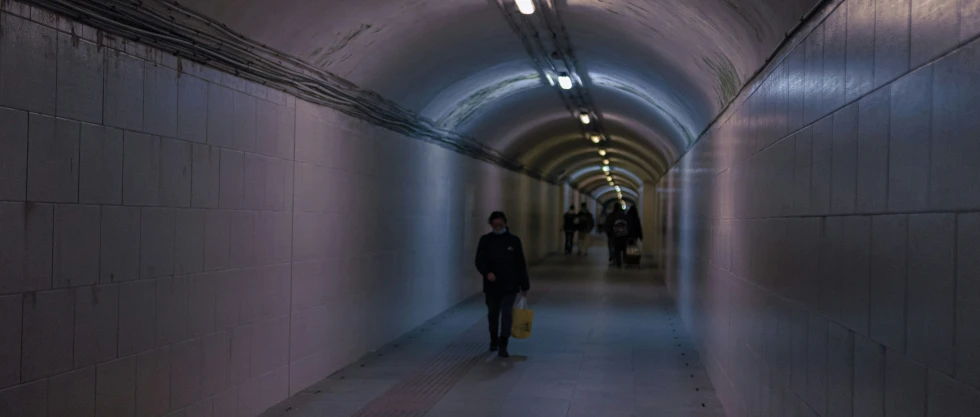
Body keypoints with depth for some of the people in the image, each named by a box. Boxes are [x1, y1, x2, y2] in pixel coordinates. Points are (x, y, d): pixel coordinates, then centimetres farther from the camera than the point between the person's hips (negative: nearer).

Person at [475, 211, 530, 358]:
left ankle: (503, 346, -8)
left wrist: (524, 285, 4)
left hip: (509, 286, -1)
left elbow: (521, 265, 4)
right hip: (491, 285, 1)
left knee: (506, 314, -10)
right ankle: (494, 339, 36)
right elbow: (479, 261, -6)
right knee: (493, 314, 14)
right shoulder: (485, 240, 1)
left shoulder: (514, 241, 1)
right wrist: (487, 273, -27)